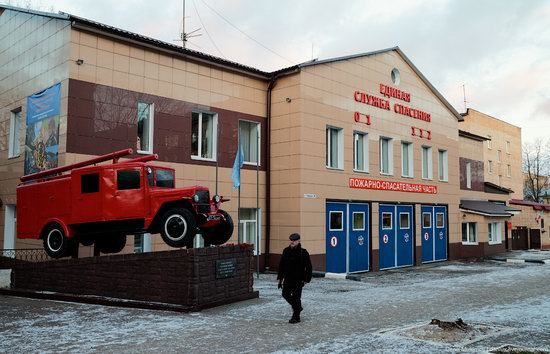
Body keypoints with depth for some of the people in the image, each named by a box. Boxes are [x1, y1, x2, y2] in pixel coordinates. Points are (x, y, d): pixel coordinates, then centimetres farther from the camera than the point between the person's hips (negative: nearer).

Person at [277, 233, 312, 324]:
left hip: (298, 280, -5)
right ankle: (297, 307, 33)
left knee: (296, 297, -2)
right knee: (285, 294, 8)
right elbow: (281, 265, 11)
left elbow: (308, 267, -5)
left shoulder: (303, 252, -8)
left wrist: (306, 279, -9)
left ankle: (296, 317, 10)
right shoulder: (286, 251, 6)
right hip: (288, 279, 5)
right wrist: (280, 278, 9)